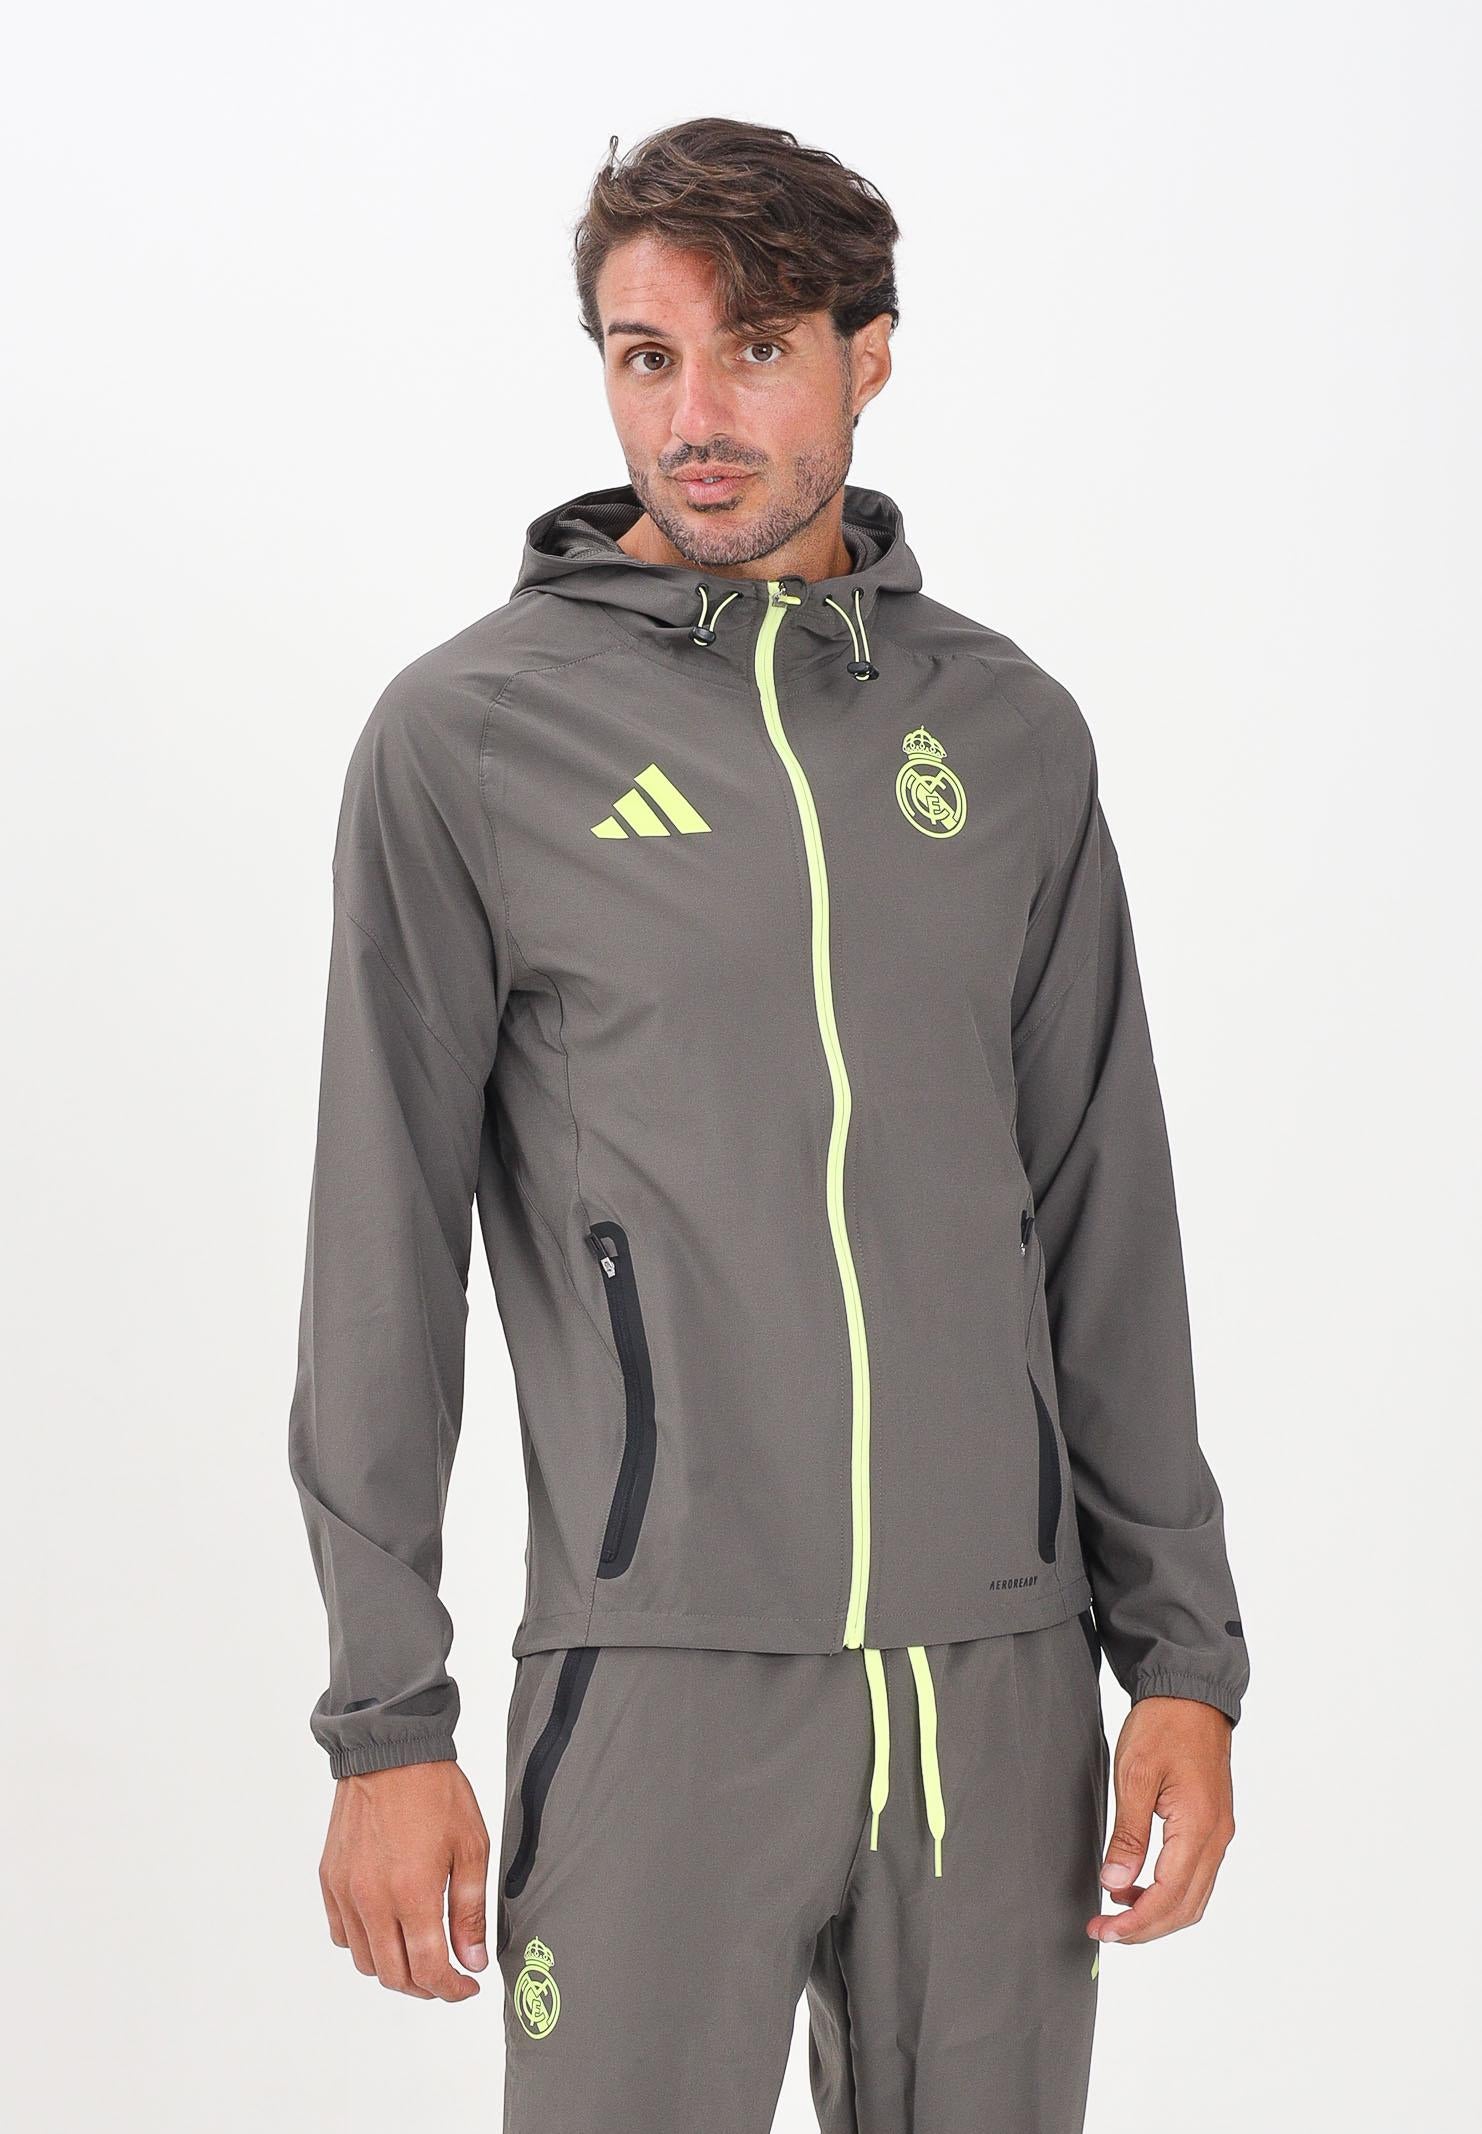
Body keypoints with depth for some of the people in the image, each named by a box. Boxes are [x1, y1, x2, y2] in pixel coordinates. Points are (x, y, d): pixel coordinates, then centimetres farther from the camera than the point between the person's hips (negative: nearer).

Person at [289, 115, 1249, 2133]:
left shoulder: (1008, 732, 8)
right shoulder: (467, 736, -1)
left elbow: (1106, 1226, 10)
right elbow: (382, 1250, -1)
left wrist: (1185, 1655, 7)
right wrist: (386, 1716, -3)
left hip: (1003, 1674, 3)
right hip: (658, 1676, -3)